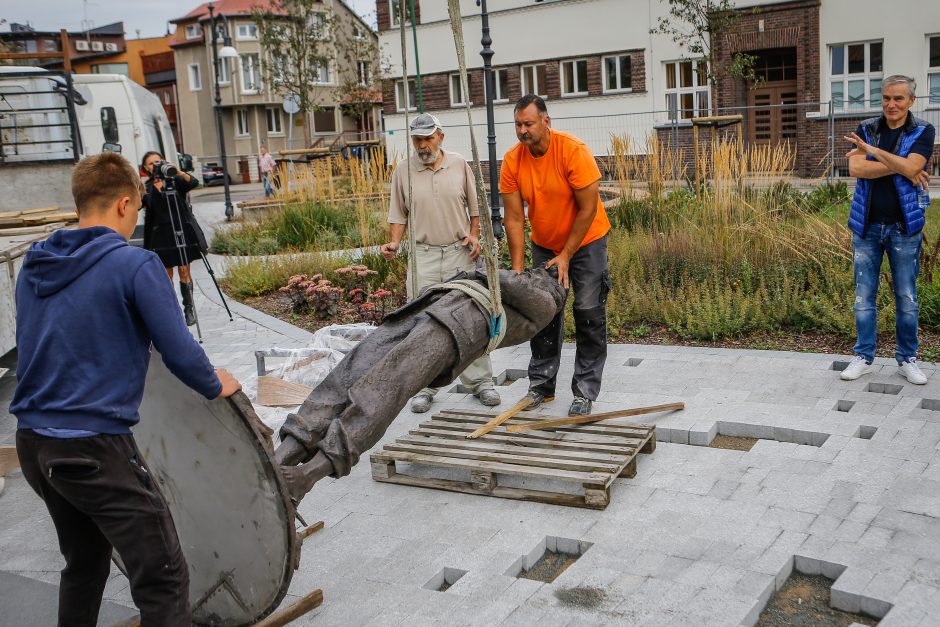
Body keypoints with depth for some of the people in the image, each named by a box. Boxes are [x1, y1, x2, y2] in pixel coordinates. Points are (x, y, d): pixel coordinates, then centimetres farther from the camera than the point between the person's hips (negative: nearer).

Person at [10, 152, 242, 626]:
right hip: (94, 447, -8)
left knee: (84, 562, 25)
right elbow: (179, 351, -13)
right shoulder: (136, 265, -12)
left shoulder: (32, 267, 9)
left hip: (31, 442, 8)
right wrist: (215, 386, 7)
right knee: (162, 578, -3)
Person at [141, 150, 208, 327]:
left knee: (184, 271, -4)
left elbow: (194, 182, -17)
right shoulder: (147, 188, 9)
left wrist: (179, 172, -32)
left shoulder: (175, 180, 1)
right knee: (166, 274, 4)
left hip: (182, 231, -2)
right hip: (160, 235, 2)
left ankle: (189, 309, 0)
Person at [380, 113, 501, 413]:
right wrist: (395, 243, -6)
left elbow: (474, 206, 10)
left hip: (460, 252, 0)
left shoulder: (460, 165, 2)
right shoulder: (403, 171, 2)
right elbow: (399, 214, 8)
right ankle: (424, 387, 10)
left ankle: (480, 381, 13)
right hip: (423, 255, 0)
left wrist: (474, 235, -3)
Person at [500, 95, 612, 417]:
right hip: (543, 244, 4)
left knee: (588, 314, -4)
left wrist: (566, 255, -19)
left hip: (585, 240, -4)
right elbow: (514, 218, -12)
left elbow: (588, 210, -22)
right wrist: (517, 267, -16)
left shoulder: (573, 150, -26)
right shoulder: (512, 160, -14)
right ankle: (541, 384, 19)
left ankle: (585, 392, 3)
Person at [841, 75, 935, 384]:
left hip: (904, 227, -1)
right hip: (866, 225, 1)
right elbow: (856, 168, -12)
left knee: (907, 298, 6)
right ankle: (864, 356, 16)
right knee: (864, 296, 6)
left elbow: (910, 167, -18)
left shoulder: (923, 132, -1)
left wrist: (872, 150, -15)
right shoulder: (866, 129, 4)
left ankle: (907, 359, 19)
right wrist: (899, 168, -14)